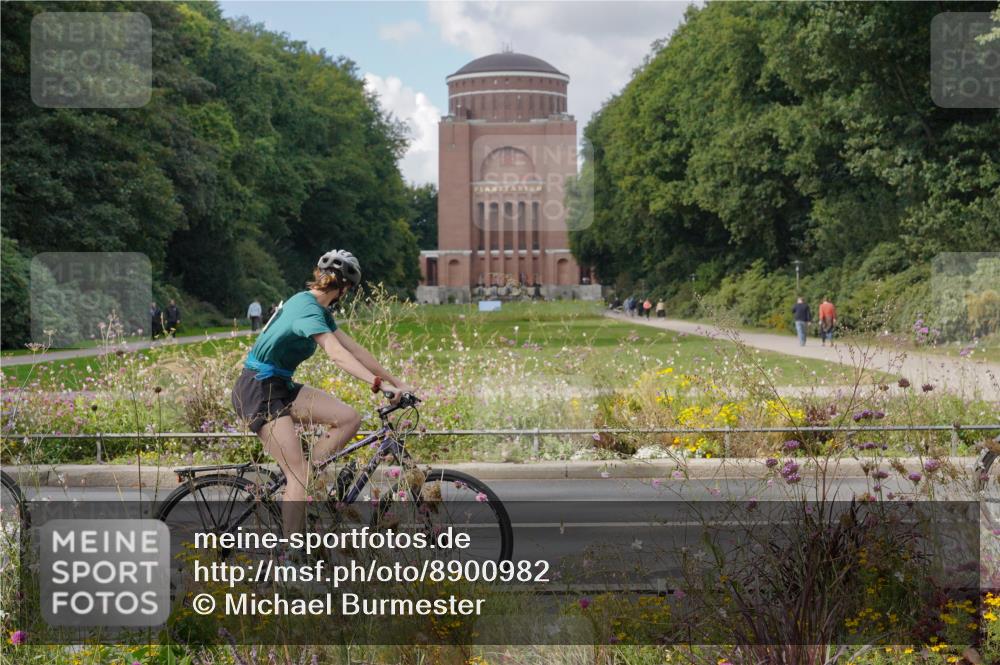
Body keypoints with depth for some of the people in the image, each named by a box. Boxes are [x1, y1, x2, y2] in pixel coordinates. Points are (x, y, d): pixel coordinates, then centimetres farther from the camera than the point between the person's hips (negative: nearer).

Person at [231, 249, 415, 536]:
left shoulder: (318, 308, 10)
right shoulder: (308, 310, -20)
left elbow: (354, 349, 10)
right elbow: (337, 354, -35)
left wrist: (396, 382, 6)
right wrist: (379, 384, -43)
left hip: (279, 387, 9)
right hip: (257, 391, -9)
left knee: (349, 419, -6)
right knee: (300, 476, -15)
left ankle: (299, 481, 1)